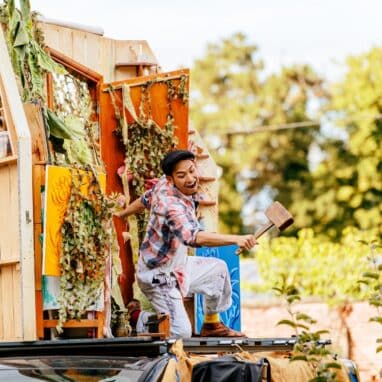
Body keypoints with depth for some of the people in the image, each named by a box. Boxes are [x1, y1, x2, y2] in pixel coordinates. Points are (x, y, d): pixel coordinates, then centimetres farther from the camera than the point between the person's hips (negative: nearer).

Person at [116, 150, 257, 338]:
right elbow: (195, 237, -51)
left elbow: (144, 200, 13)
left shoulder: (163, 184, -8)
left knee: (218, 268, 24)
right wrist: (236, 239, -61)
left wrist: (120, 214, 32)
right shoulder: (172, 206, -35)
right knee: (181, 333, -19)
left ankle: (211, 325, 38)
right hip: (160, 276, -10)